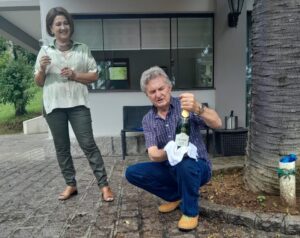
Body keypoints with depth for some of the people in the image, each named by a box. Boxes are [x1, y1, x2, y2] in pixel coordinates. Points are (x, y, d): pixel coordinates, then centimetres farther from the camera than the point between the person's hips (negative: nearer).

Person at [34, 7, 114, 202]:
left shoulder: (83, 49, 6)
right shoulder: (45, 51, 8)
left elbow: (95, 76, 4)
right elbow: (39, 82, 10)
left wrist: (75, 75, -11)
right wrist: (42, 69, -10)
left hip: (78, 104, -2)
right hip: (54, 106, 2)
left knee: (88, 144, -4)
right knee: (61, 147, 8)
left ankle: (104, 184, 2)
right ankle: (71, 184, 21)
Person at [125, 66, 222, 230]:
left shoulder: (185, 106, -14)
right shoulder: (148, 120, -4)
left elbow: (217, 124, -28)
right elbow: (153, 155, -15)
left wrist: (198, 109, -49)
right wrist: (168, 153, -39)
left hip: (196, 166, -4)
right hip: (170, 169, 4)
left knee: (185, 164, -37)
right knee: (132, 173, -10)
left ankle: (191, 211, -9)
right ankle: (176, 196, 8)